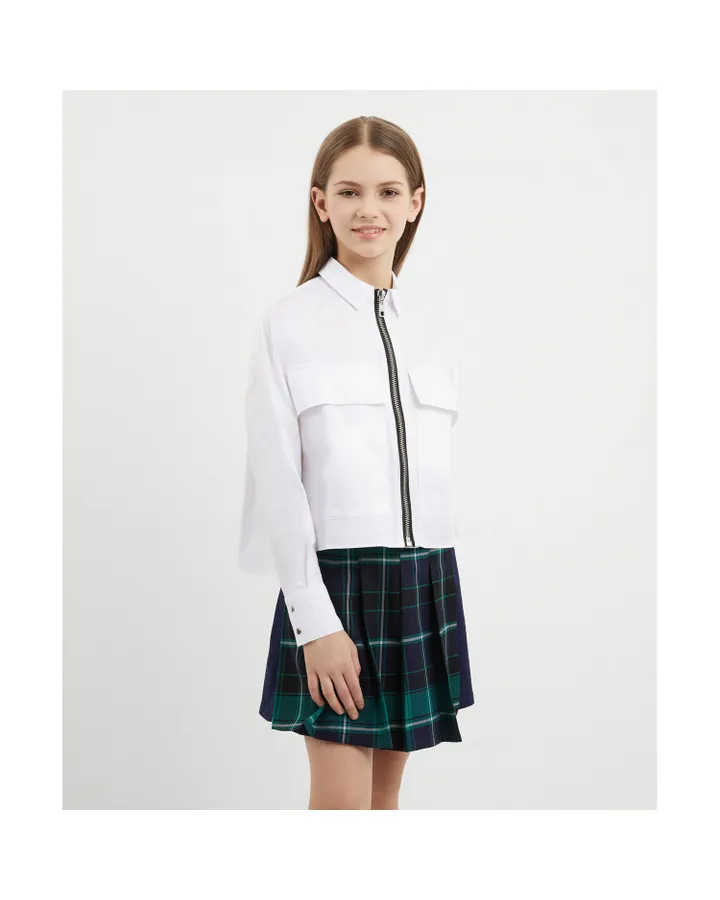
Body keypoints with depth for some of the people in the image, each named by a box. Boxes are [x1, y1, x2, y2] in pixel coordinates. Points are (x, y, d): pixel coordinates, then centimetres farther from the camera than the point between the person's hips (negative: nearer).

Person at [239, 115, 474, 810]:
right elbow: (277, 479, -9)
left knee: (386, 791, 13)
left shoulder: (426, 331, 10)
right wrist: (314, 621, -14)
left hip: (423, 577, 5)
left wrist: (434, 588, 7)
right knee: (340, 801, -3)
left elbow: (436, 470, 11)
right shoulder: (289, 323, -5)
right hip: (335, 572, -5)